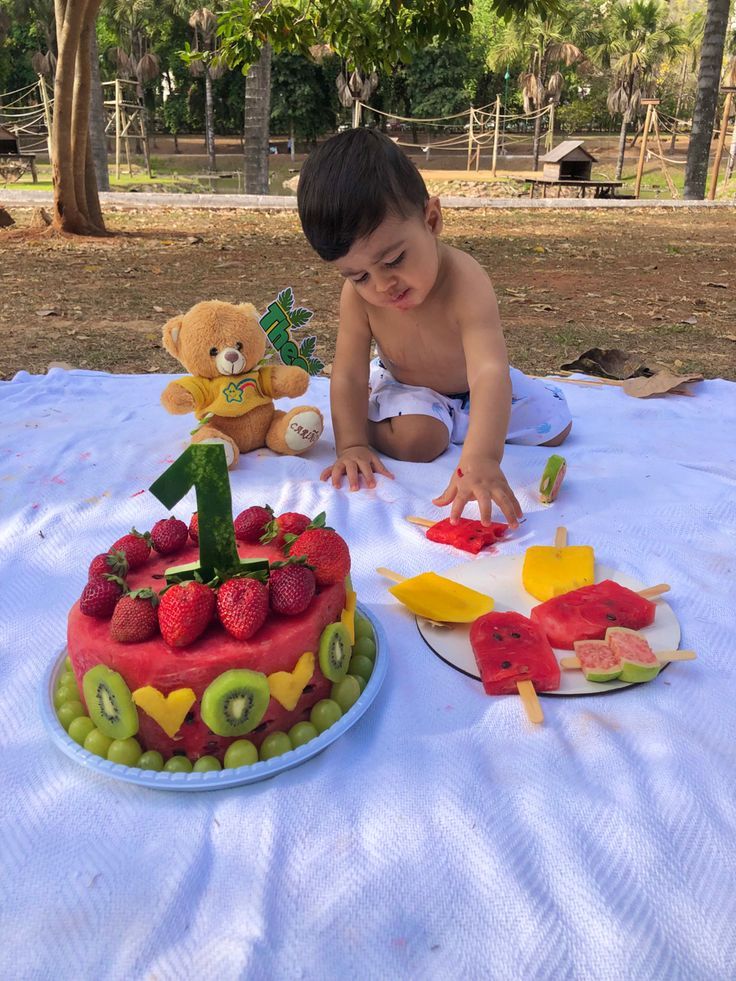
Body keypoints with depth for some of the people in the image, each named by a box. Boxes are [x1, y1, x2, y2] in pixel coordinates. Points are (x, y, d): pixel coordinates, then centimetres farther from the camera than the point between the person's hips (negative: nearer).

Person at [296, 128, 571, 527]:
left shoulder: (465, 282, -40)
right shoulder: (358, 295, -29)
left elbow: (489, 373, -52)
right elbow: (348, 376, -21)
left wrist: (480, 459, -66)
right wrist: (352, 444, -31)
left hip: (468, 385, 1)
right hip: (405, 387, -1)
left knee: (554, 424, 3)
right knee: (415, 439, -30)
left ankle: (458, 420, 24)